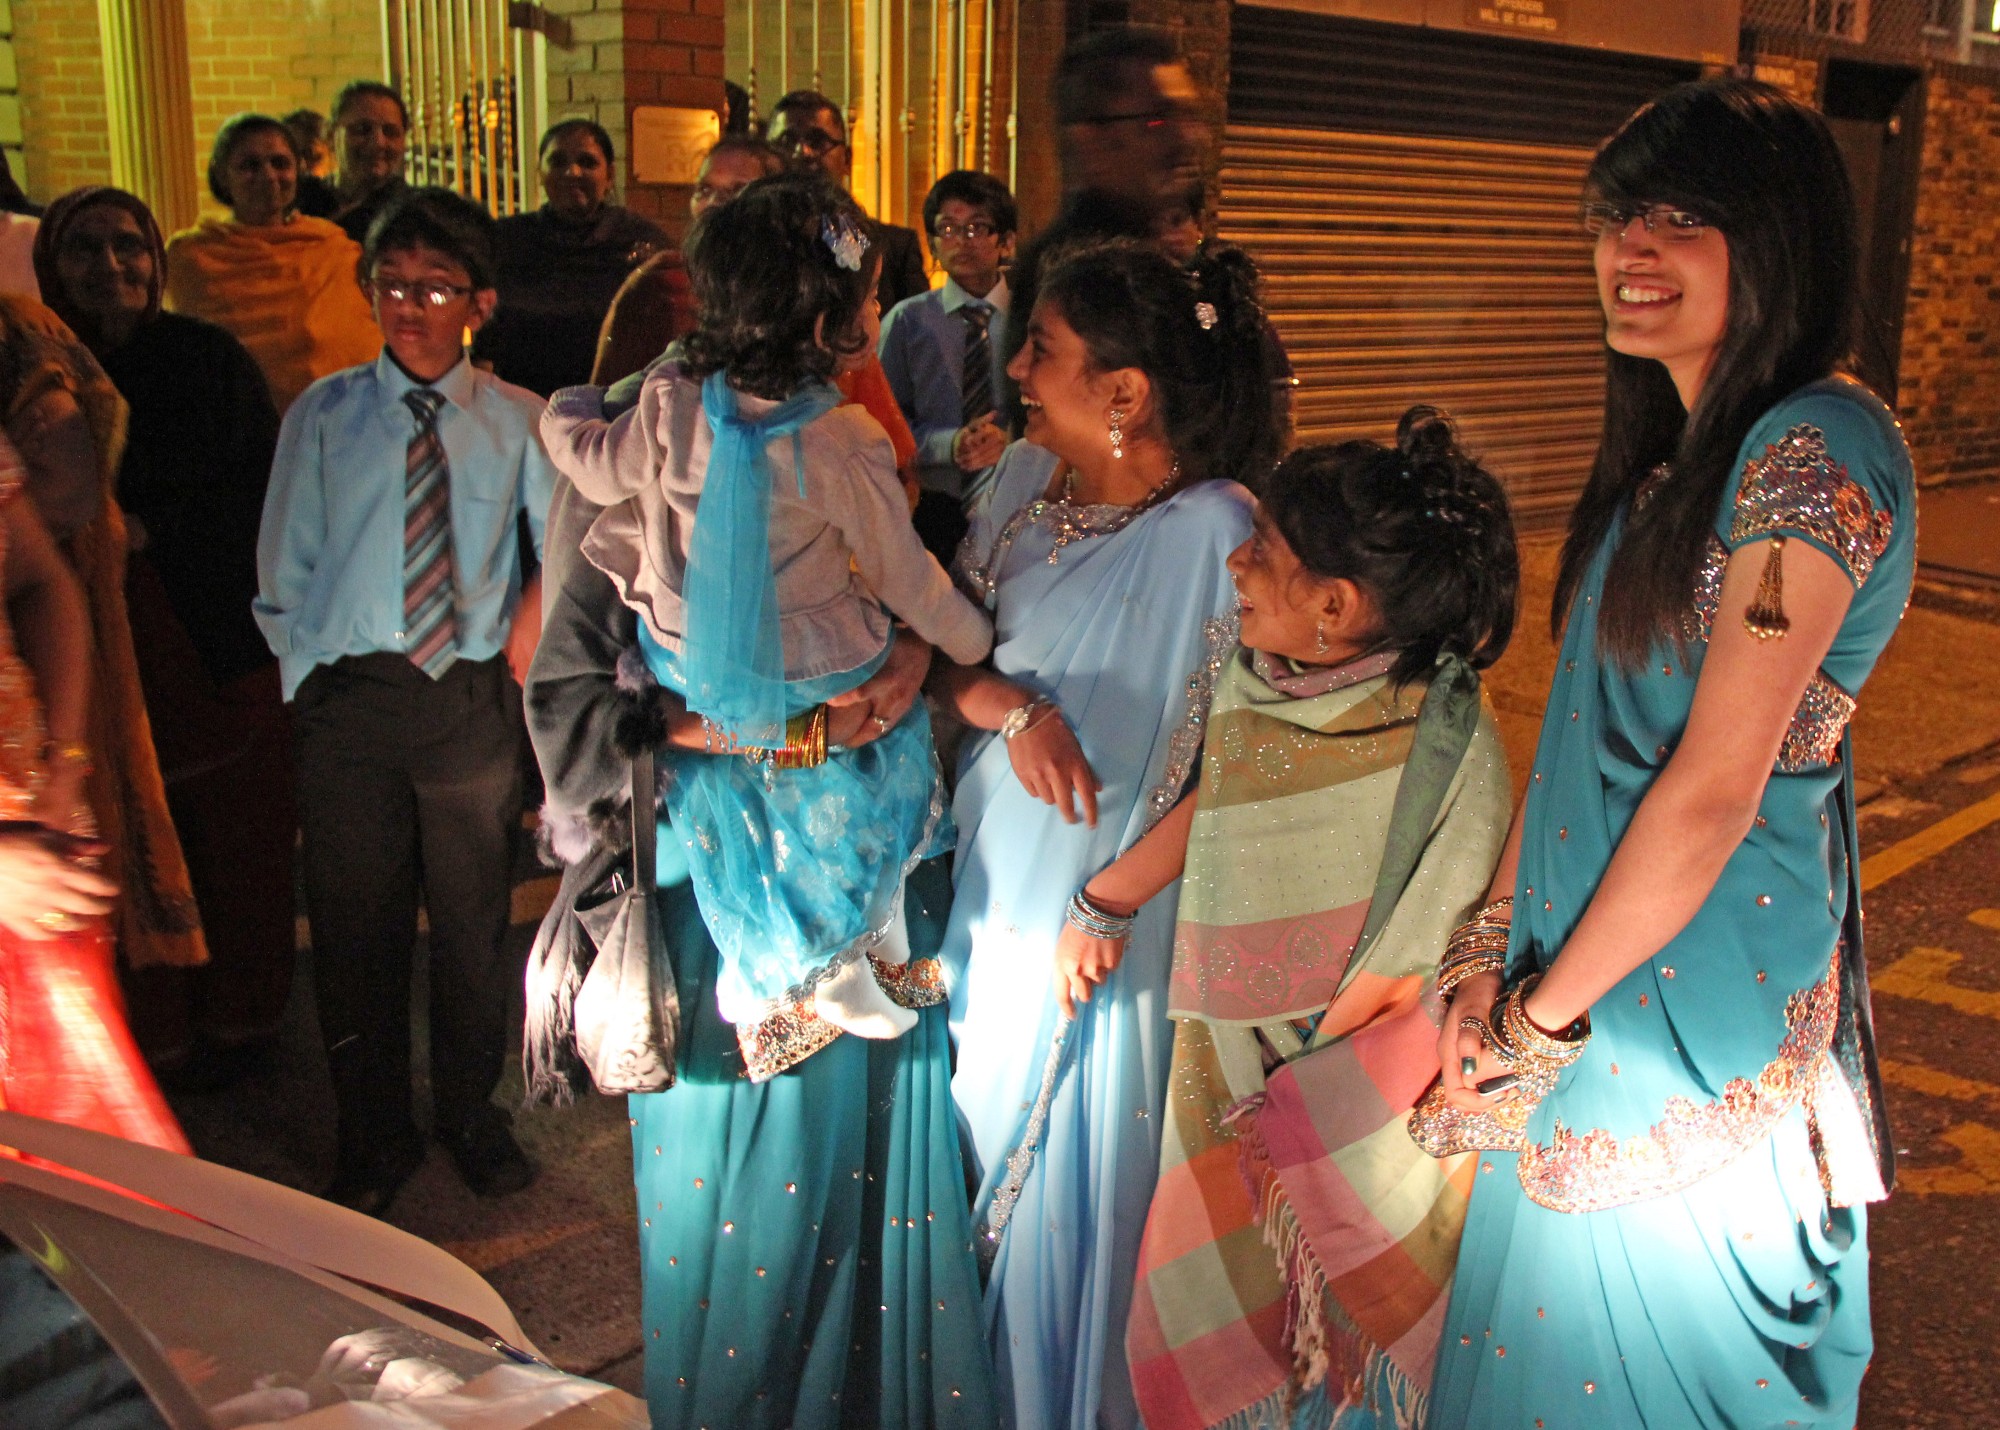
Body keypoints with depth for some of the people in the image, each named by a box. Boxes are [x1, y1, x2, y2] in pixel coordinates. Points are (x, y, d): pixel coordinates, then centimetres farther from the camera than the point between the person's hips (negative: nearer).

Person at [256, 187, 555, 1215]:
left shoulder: (517, 422, 3)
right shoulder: (323, 415, 5)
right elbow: (284, 576, 9)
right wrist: (313, 674, 1)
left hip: (473, 699, 0)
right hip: (351, 698, 0)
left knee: (473, 924, 12)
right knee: (354, 927, 8)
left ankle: (470, 1113, 35)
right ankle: (373, 1139, 28)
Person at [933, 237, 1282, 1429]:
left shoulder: (1214, 533, -21)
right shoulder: (1025, 482, 1)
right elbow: (943, 647, 3)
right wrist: (1015, 709, -17)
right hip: (993, 883, 7)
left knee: (1077, 1176, 10)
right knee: (987, 1143, 21)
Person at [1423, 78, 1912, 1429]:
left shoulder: (1817, 450, -20)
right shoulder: (1672, 447, 8)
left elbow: (1713, 788, -22)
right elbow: (1581, 720, 8)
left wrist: (1547, 1011, -13)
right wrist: (1498, 953, 4)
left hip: (1705, 982, -8)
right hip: (1592, 952, 8)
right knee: (1567, 1315, 23)